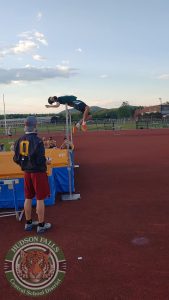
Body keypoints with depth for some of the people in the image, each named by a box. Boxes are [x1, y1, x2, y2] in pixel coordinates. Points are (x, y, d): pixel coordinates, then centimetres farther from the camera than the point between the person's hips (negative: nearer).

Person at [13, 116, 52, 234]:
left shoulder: (20, 140, 1)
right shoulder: (37, 140, -19)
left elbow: (16, 159, 5)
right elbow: (40, 160, -23)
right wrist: (46, 162, -4)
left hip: (26, 172, 7)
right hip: (38, 172, -6)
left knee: (28, 198, 16)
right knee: (40, 199, 4)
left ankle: (28, 223, 28)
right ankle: (41, 225, 13)